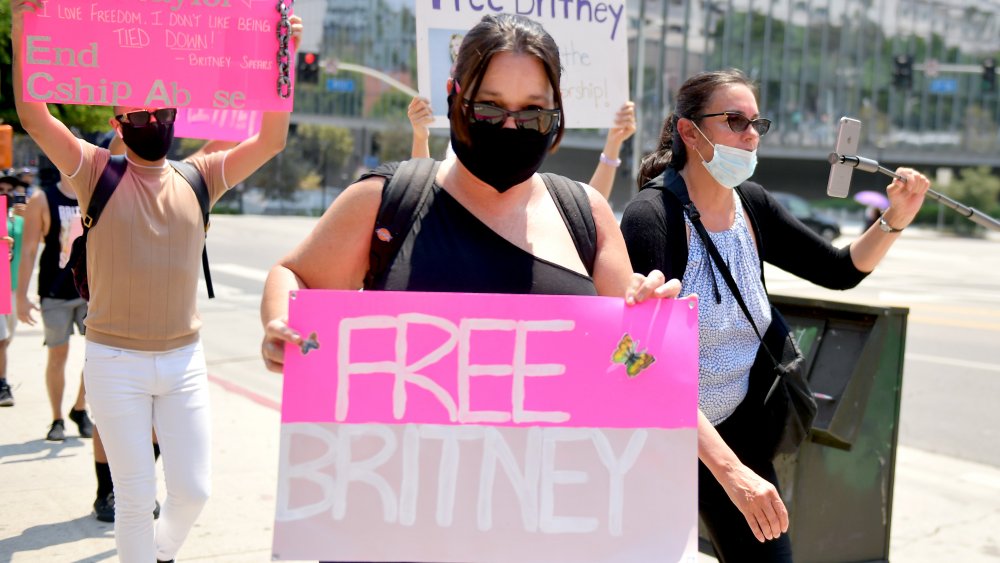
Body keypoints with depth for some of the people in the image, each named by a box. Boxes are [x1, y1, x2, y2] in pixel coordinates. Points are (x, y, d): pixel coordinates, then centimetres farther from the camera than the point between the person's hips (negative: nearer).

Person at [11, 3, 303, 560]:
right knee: (136, 496, 5)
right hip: (116, 361, -2)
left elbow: (271, 140, -4)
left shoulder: (199, 178, 5)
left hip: (184, 358, 3)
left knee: (194, 489, 8)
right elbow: (35, 118, -13)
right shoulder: (97, 173, -1)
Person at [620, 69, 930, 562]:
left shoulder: (752, 206, 0)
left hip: (735, 427, 6)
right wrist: (731, 471, -37)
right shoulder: (652, 216, -22)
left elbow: (842, 271, 10)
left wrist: (896, 219, -9)